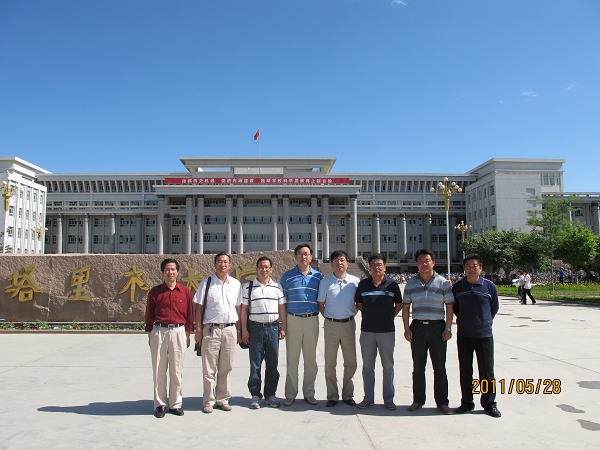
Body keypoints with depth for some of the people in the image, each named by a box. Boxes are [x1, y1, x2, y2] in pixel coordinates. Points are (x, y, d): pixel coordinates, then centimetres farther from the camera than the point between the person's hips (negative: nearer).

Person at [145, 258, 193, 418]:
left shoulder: (185, 291, 4)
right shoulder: (155, 291, 3)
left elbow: (189, 315, 8)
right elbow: (149, 315, 7)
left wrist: (188, 335, 7)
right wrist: (150, 335, 6)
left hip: (178, 332, 0)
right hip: (159, 332, 0)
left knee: (176, 370, 6)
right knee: (159, 370, 5)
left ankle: (175, 404, 17)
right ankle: (159, 404, 16)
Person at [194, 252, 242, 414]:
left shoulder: (236, 284, 9)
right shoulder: (206, 283, 1)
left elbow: (239, 308, 11)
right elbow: (199, 307, 0)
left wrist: (239, 331, 8)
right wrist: (198, 330, -6)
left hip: (230, 329, 3)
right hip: (211, 329, -2)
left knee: (226, 368, 9)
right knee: (209, 368, 3)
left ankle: (222, 399, 21)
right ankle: (208, 401, 14)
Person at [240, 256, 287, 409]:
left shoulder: (277, 287, 8)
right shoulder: (248, 287, 3)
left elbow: (282, 309, 10)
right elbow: (244, 310, 2)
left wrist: (283, 328, 5)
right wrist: (244, 330, -3)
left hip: (273, 328, 2)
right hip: (255, 328, -2)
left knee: (272, 364, 7)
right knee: (255, 364, 4)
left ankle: (270, 395, 19)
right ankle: (255, 395, 15)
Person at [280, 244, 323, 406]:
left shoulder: (318, 276, 6)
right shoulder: (287, 276, 3)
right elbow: (282, 301, 3)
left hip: (312, 320, 2)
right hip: (293, 319, -1)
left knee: (311, 359, 9)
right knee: (292, 359, 4)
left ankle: (309, 393, 21)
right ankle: (290, 394, 15)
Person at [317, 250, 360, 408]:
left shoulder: (355, 281, 0)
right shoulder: (325, 282, -2)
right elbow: (320, 303, 4)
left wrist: (352, 314, 3)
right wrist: (328, 317, 0)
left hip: (349, 324, 1)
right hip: (331, 325, -1)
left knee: (350, 362, 9)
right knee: (330, 362, 6)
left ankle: (348, 395, 23)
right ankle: (332, 396, 17)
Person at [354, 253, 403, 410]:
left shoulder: (392, 284, -3)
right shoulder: (363, 284, 1)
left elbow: (399, 305, 8)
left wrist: (390, 316, 1)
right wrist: (369, 315, 3)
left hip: (387, 331, -1)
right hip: (367, 331, 2)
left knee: (388, 366, 8)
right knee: (367, 366, 10)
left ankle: (388, 399, 20)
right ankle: (368, 398, 22)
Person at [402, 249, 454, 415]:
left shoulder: (443, 282, 0)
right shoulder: (411, 283, 5)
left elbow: (449, 306, 1)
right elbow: (405, 307, 7)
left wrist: (448, 328, -6)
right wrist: (407, 328, 0)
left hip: (438, 327, -2)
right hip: (418, 327, 2)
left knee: (439, 367, 4)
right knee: (418, 367, 9)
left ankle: (442, 402, 15)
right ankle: (418, 400, 20)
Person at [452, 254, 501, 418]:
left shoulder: (489, 286, -5)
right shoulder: (457, 287, -1)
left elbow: (494, 308, 10)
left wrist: (485, 321, 10)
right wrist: (464, 320, 10)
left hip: (484, 334, -1)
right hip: (463, 335, 2)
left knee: (487, 371, 5)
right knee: (465, 371, 10)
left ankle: (489, 403, 20)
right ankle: (467, 402, 22)